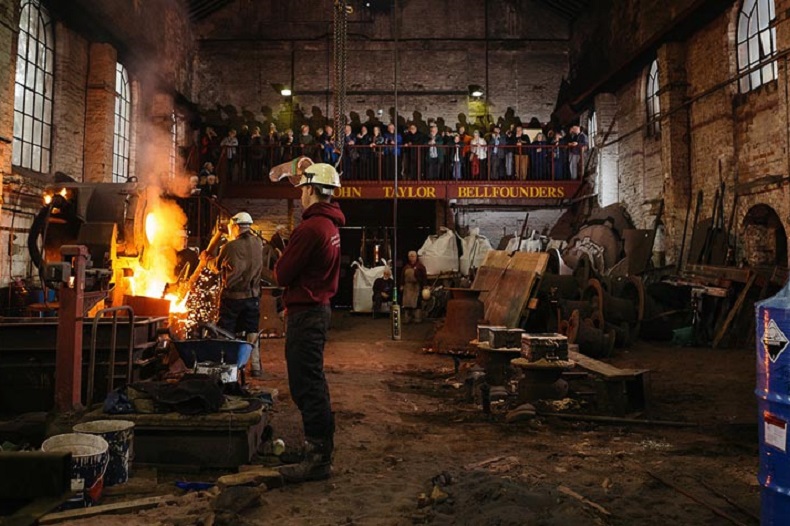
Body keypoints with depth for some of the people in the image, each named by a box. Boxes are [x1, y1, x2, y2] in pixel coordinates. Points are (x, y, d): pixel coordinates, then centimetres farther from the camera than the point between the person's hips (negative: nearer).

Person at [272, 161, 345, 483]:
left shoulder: (311, 228, -20)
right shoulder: (331, 225, 12)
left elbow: (282, 274, -15)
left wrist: (279, 263, 5)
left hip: (306, 314, -10)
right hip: (319, 307, 10)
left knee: (307, 385, -5)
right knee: (312, 383, 20)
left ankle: (318, 459, 1)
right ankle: (319, 446, 33)